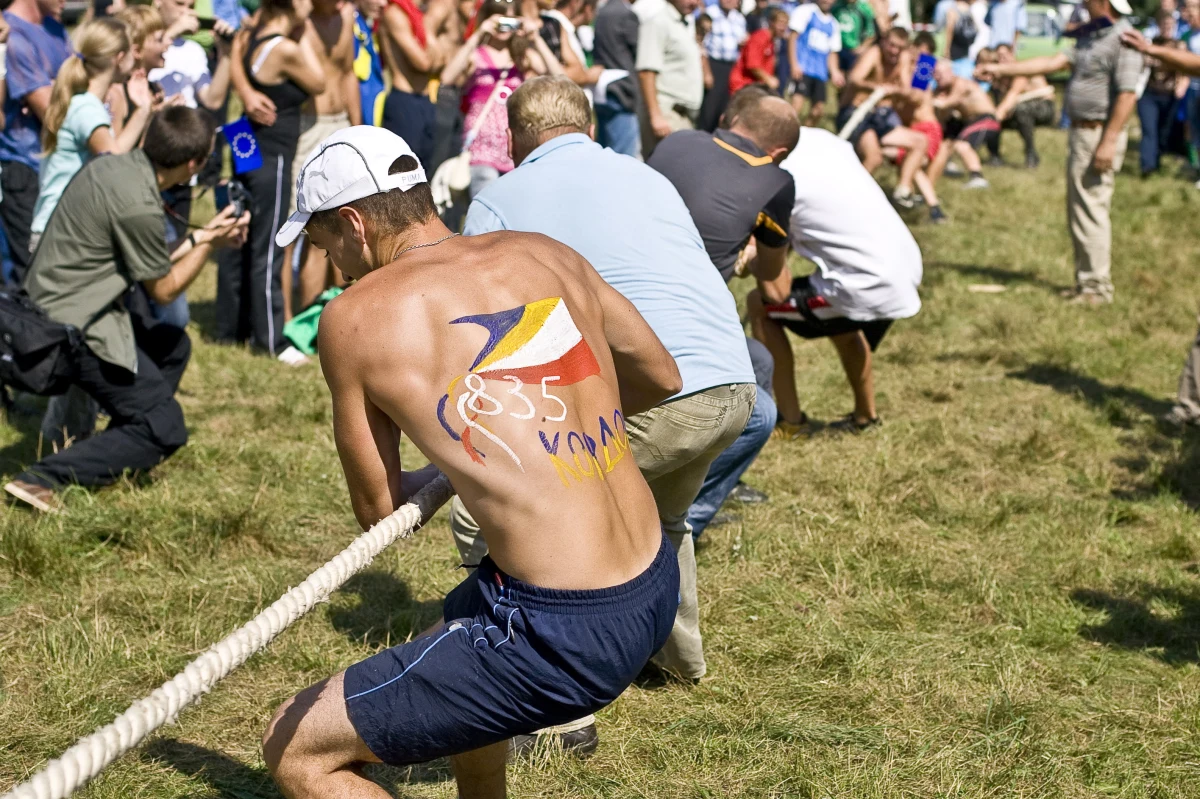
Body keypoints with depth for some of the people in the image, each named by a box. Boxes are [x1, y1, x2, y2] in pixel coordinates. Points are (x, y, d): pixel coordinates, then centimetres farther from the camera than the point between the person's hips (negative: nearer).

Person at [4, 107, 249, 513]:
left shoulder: (111, 165, 3)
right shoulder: (139, 205, -24)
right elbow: (163, 288, -9)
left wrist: (200, 237, 13)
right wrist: (209, 242, 0)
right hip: (75, 324, -10)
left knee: (173, 348, 26)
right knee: (165, 430, -4)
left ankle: (119, 454, 23)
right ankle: (42, 479, -11)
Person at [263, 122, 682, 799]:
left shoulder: (354, 318, -7)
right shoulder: (545, 255, 8)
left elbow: (379, 510, 3)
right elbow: (662, 378, 22)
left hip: (567, 635, -8)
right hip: (658, 590, 8)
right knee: (461, 624, 38)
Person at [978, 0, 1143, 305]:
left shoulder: (1123, 40, -16)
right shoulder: (1093, 38, 16)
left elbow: (1127, 96, -22)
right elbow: (1054, 62, 18)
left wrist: (1108, 143, -25)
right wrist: (1002, 69, 16)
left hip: (1099, 135, -10)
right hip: (1081, 132, 10)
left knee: (1090, 210, -8)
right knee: (1077, 212, 14)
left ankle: (1097, 286, -2)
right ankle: (1086, 280, 21)